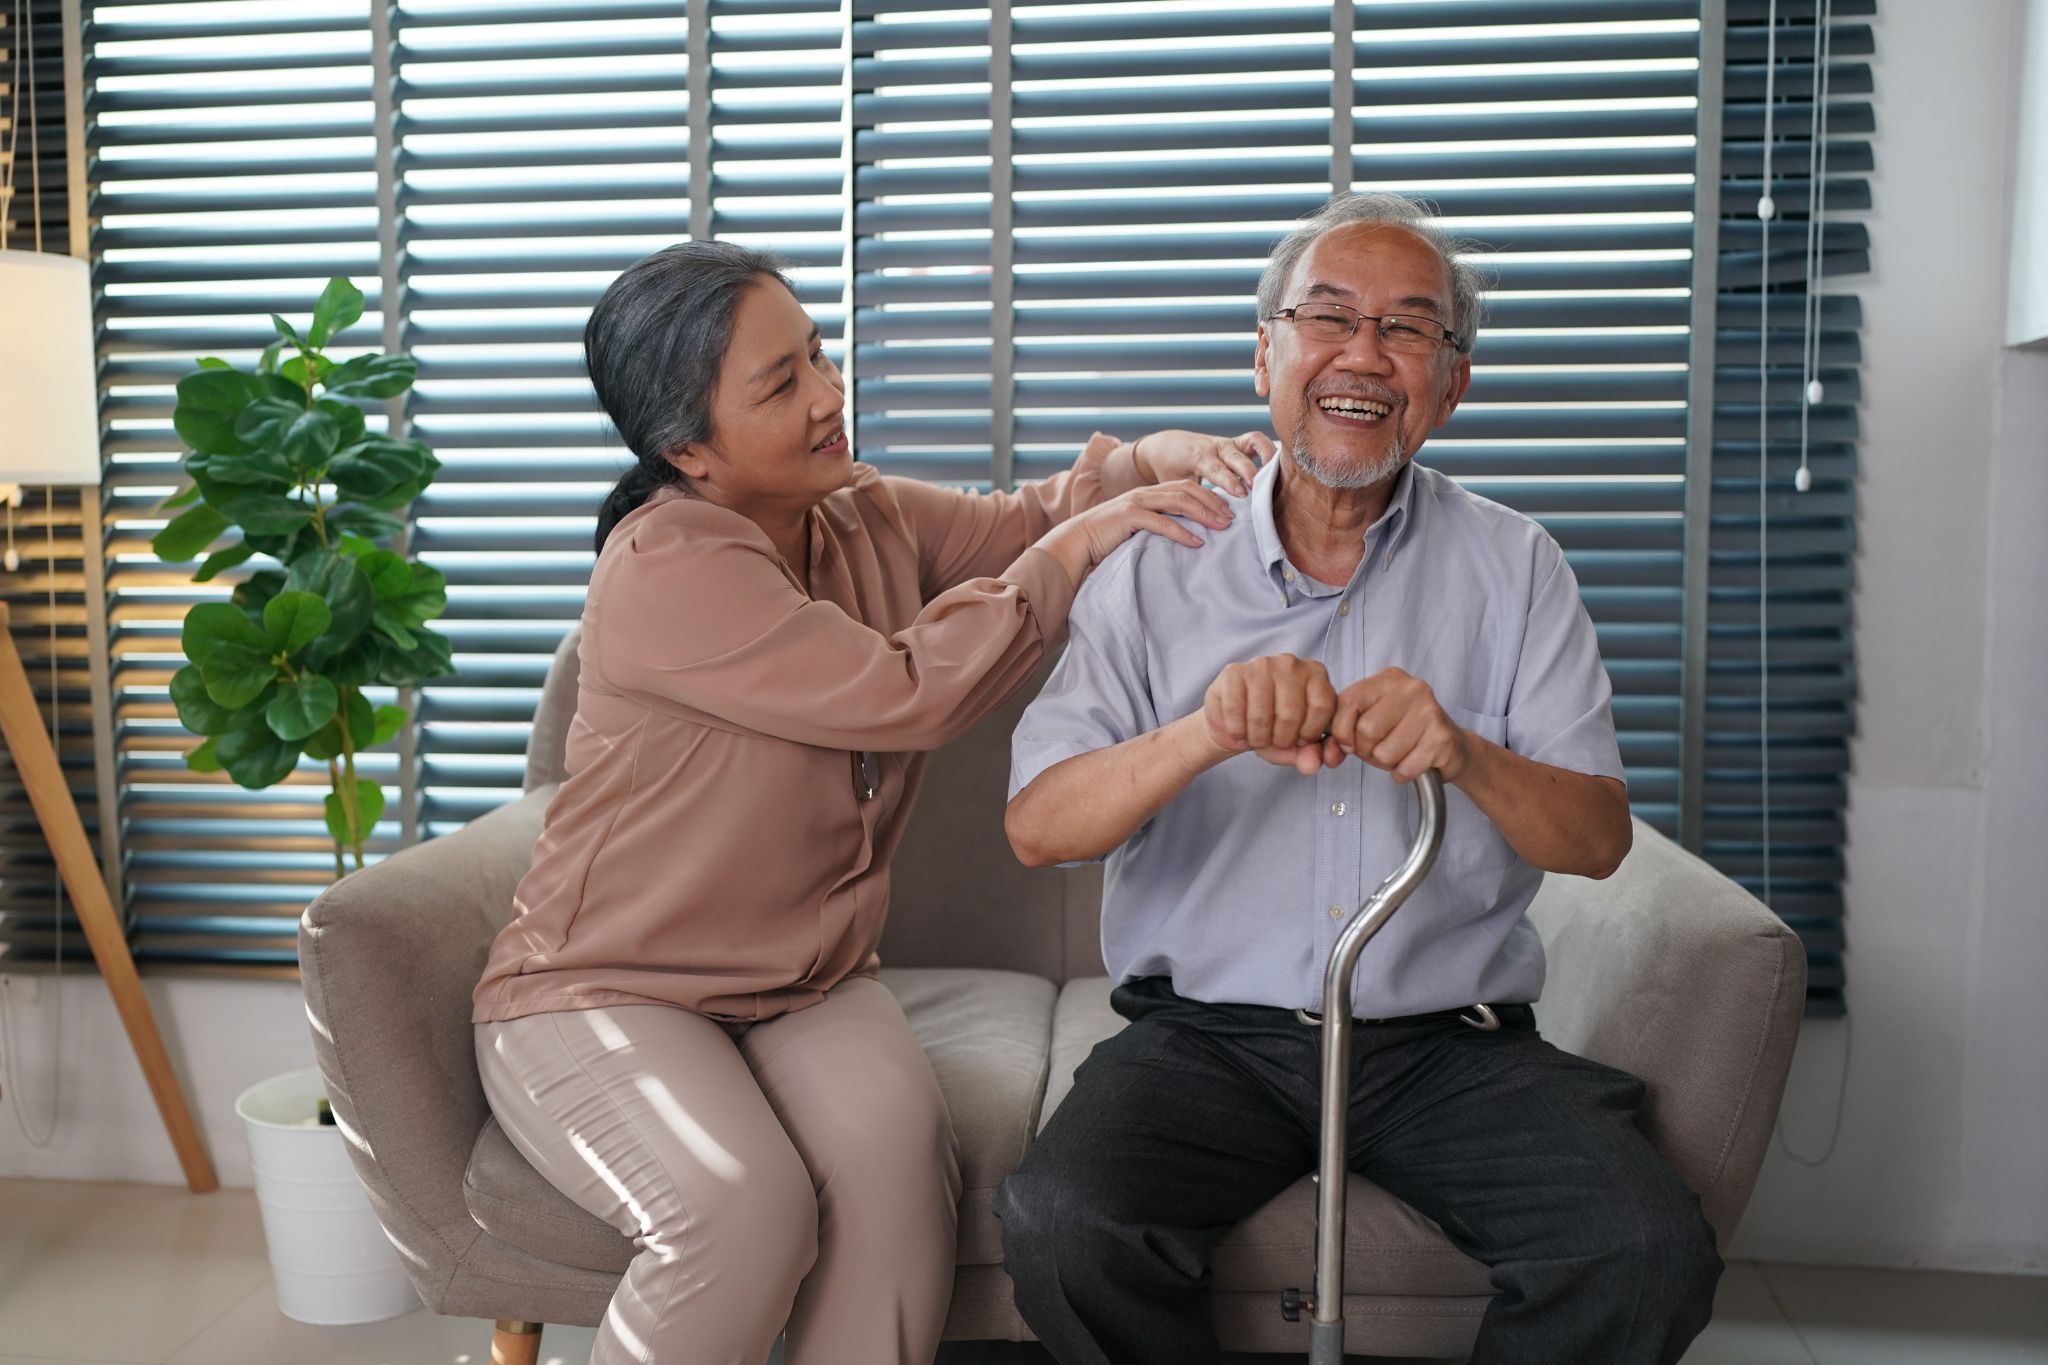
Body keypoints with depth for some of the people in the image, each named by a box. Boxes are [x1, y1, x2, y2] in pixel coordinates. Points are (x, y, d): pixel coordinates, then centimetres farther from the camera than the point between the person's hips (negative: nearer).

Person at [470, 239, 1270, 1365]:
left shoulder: (871, 522, 3)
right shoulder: (665, 568, -21)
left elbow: (1020, 523, 14)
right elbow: (907, 696, -25)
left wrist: (1152, 457, -7)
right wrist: (1076, 549, -17)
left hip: (804, 984, 5)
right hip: (605, 993, -5)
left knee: (896, 1155, -26)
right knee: (741, 1207, -31)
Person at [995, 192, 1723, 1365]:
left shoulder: (1513, 568, 6)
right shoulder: (1157, 568, 2)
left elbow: (1599, 838, 1)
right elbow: (1038, 827, -8)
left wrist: (1466, 756, -21)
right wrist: (1206, 734, -27)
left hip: (1450, 1040, 2)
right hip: (1210, 1034, -1)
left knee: (1652, 1252, -21)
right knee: (1057, 1227, -26)